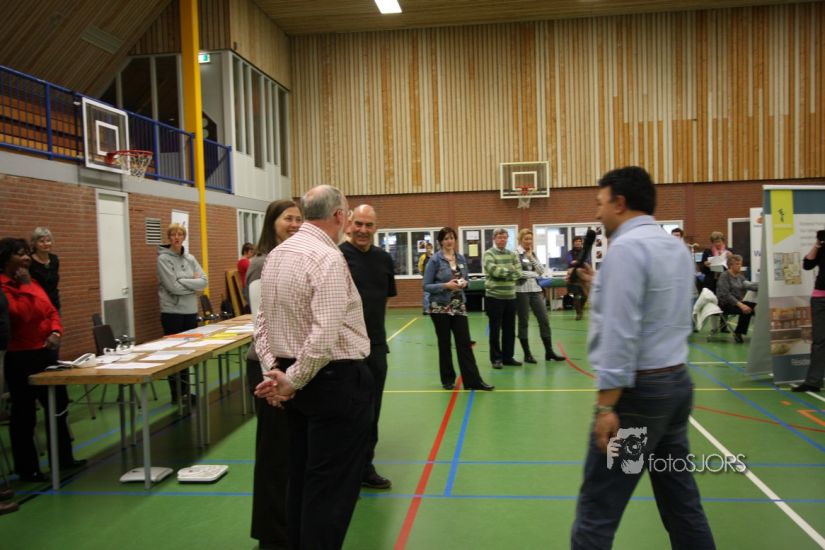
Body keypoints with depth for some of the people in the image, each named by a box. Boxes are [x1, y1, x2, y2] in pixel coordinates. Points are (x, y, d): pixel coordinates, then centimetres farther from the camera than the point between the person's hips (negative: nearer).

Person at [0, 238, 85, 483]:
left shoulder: (32, 282, 13)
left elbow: (51, 311, 14)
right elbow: (21, 314, -26)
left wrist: (56, 332, -4)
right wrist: (24, 286, -18)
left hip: (44, 353, 9)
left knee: (58, 405, 16)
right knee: (24, 413, 3)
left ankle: (63, 457, 30)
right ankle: (26, 468, 17)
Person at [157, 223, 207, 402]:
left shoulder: (190, 258, 8)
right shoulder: (163, 259, -8)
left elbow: (203, 281, -1)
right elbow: (173, 287, -18)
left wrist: (182, 281, -12)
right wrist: (193, 284, -8)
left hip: (191, 311, 6)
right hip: (172, 312, -5)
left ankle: (185, 391, 23)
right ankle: (176, 394, 12)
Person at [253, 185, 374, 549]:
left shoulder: (276, 255, 8)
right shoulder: (328, 258, -18)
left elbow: (262, 322, 8)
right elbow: (325, 335, -26)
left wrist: (275, 371, 1)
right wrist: (293, 380, -16)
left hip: (300, 378, 9)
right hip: (337, 379, -9)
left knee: (301, 475, 19)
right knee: (333, 483, 3)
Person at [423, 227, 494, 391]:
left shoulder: (461, 258, 6)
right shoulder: (435, 260, -8)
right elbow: (426, 286, -9)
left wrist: (464, 283, -6)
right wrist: (445, 285, -21)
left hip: (459, 306, 4)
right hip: (440, 307, -4)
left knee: (465, 343, 0)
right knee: (444, 344, 6)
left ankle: (473, 380, 2)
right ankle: (447, 379, 19)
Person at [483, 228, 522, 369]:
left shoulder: (512, 254, 11)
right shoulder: (489, 254, -5)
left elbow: (518, 273, 0)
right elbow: (494, 270, -21)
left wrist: (503, 273, -12)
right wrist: (510, 270, -8)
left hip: (510, 296, 5)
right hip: (494, 297, -5)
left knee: (510, 329, 10)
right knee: (495, 330, 2)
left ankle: (508, 357, 21)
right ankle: (496, 358, 11)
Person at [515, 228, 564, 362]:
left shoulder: (533, 254, 15)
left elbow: (541, 271, 5)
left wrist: (531, 258, -3)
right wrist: (534, 274, -6)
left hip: (535, 290, 6)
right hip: (522, 291, -6)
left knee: (544, 320, 2)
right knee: (523, 322, 2)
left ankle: (549, 352, 8)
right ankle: (527, 354, 8)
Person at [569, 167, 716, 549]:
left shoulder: (626, 247, -15)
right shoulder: (675, 246, 14)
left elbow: (621, 333, -22)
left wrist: (606, 405, -20)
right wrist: (597, 288, 17)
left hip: (639, 389, -10)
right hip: (675, 381, 10)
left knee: (597, 508, -1)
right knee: (681, 500, 17)